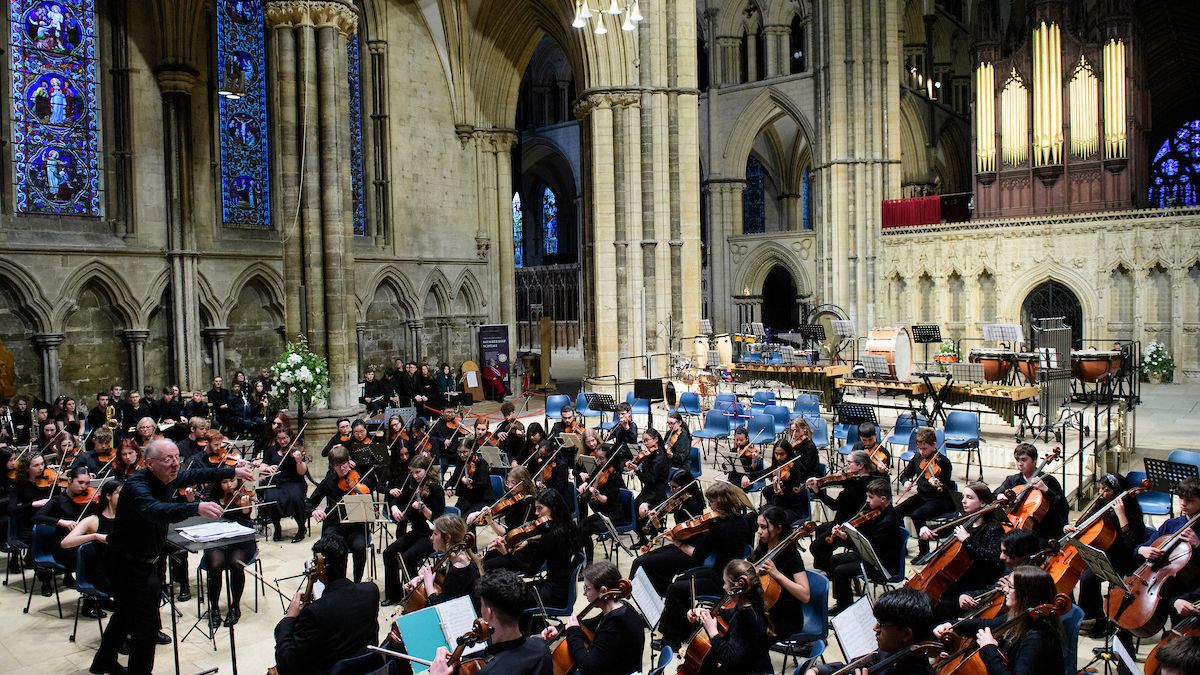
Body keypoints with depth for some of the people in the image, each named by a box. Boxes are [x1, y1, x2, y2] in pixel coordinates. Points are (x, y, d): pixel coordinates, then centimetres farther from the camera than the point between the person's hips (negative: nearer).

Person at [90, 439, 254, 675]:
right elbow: (156, 510, -51)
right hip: (127, 564, -10)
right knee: (146, 622, -11)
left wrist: (233, 472, 13)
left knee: (127, 612, 28)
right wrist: (196, 508, -66)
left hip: (145, 561, 10)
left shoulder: (169, 478, -7)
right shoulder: (137, 486, -31)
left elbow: (197, 475, 13)